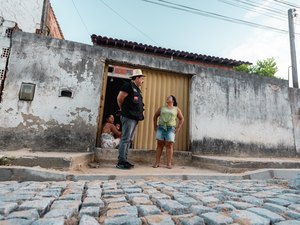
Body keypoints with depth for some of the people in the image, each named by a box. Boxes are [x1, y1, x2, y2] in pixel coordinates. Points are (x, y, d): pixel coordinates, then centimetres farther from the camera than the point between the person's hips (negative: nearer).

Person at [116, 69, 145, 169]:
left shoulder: (137, 89, 21)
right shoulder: (129, 86, -7)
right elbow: (119, 98, -9)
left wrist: (140, 112, 15)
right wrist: (123, 109, 4)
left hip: (134, 118, 9)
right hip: (128, 117, -9)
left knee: (129, 139, 11)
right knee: (125, 139, -8)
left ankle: (124, 160, 19)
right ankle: (121, 162, -2)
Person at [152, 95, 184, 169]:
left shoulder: (176, 109, 9)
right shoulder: (162, 108, 14)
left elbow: (182, 119, 10)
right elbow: (155, 116, 18)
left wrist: (178, 128, 1)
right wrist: (155, 126, 10)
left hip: (170, 128, -2)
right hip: (161, 127, 2)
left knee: (169, 145, -4)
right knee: (159, 145, 2)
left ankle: (169, 163, 1)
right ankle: (157, 162, 6)